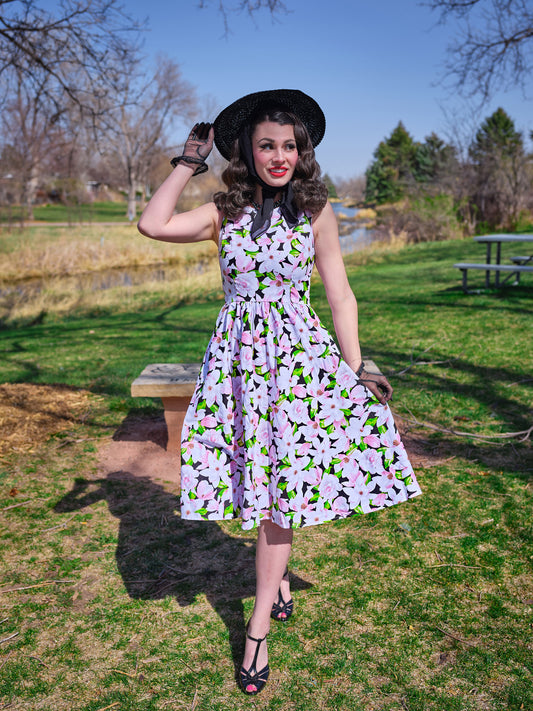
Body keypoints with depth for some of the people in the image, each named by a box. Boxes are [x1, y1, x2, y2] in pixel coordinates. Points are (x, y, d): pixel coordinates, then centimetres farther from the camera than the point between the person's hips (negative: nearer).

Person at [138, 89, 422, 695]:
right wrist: (189, 161, 0)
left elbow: (339, 294, 1)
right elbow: (153, 224, -8)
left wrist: (356, 369, -2)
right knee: (259, 483, 10)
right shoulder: (225, 212, 5)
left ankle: (259, 625, 13)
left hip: (299, 354, -2)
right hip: (236, 355, 2)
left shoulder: (315, 210, 0)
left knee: (279, 487, 0)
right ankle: (279, 576, 39)